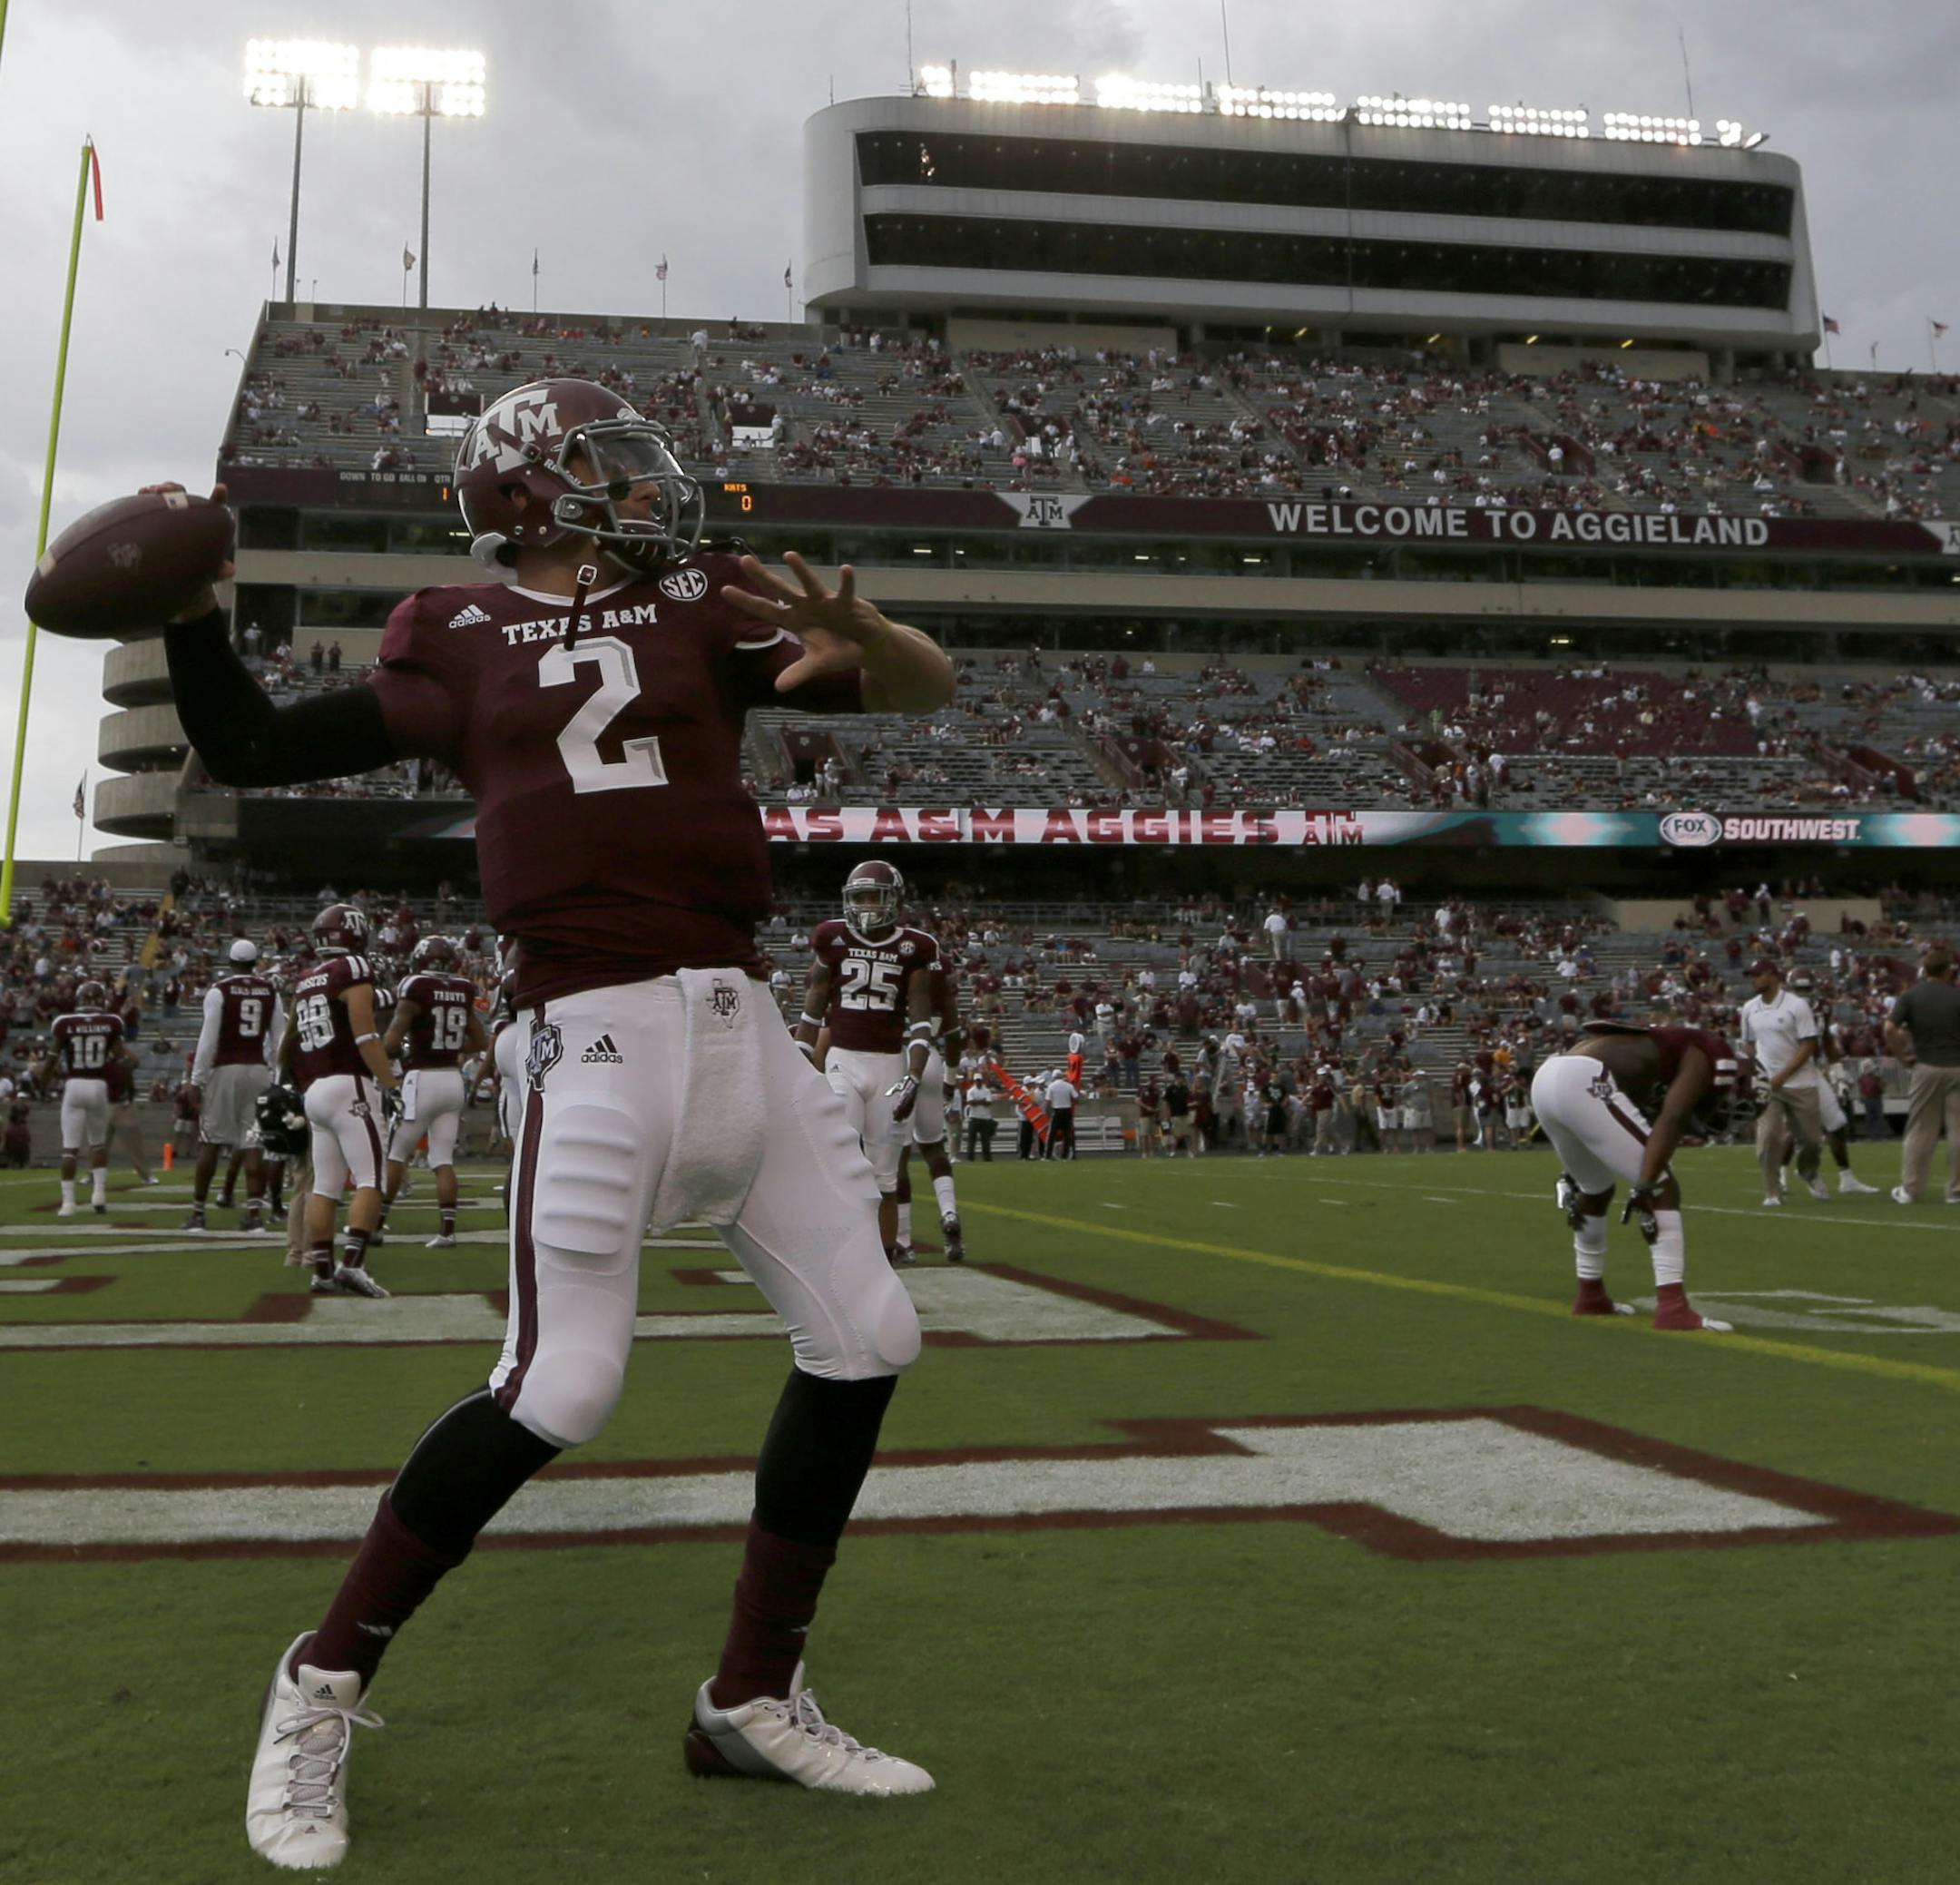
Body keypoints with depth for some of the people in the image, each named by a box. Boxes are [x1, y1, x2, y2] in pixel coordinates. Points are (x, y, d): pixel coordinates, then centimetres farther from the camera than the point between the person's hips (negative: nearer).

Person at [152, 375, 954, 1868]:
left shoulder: (701, 609, 13)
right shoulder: (463, 649, 6)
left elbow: (932, 691, 7)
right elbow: (250, 751, 11)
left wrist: (856, 633, -14)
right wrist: (190, 609, -3)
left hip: (744, 1030, 5)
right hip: (604, 1034, -5)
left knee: (866, 1343, 6)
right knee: (558, 1389, -11)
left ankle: (755, 1698, 20)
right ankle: (324, 1687, 11)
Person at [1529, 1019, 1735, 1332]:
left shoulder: (1655, 1048, 37)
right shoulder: (1701, 1056, 14)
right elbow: (1671, 1121, -4)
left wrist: (1569, 1178, 29)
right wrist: (1644, 1187, -9)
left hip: (1543, 1079, 9)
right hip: (1581, 1083, -9)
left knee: (1596, 1189, 29)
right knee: (1662, 1189, 1)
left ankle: (1590, 1296, 41)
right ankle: (1673, 1307, -7)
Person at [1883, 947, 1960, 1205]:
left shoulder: (1911, 995, -1)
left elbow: (1889, 1029, -11)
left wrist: (1902, 1056, 0)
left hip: (1926, 1068, 1)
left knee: (1920, 1131, 7)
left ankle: (1909, 1189, 9)